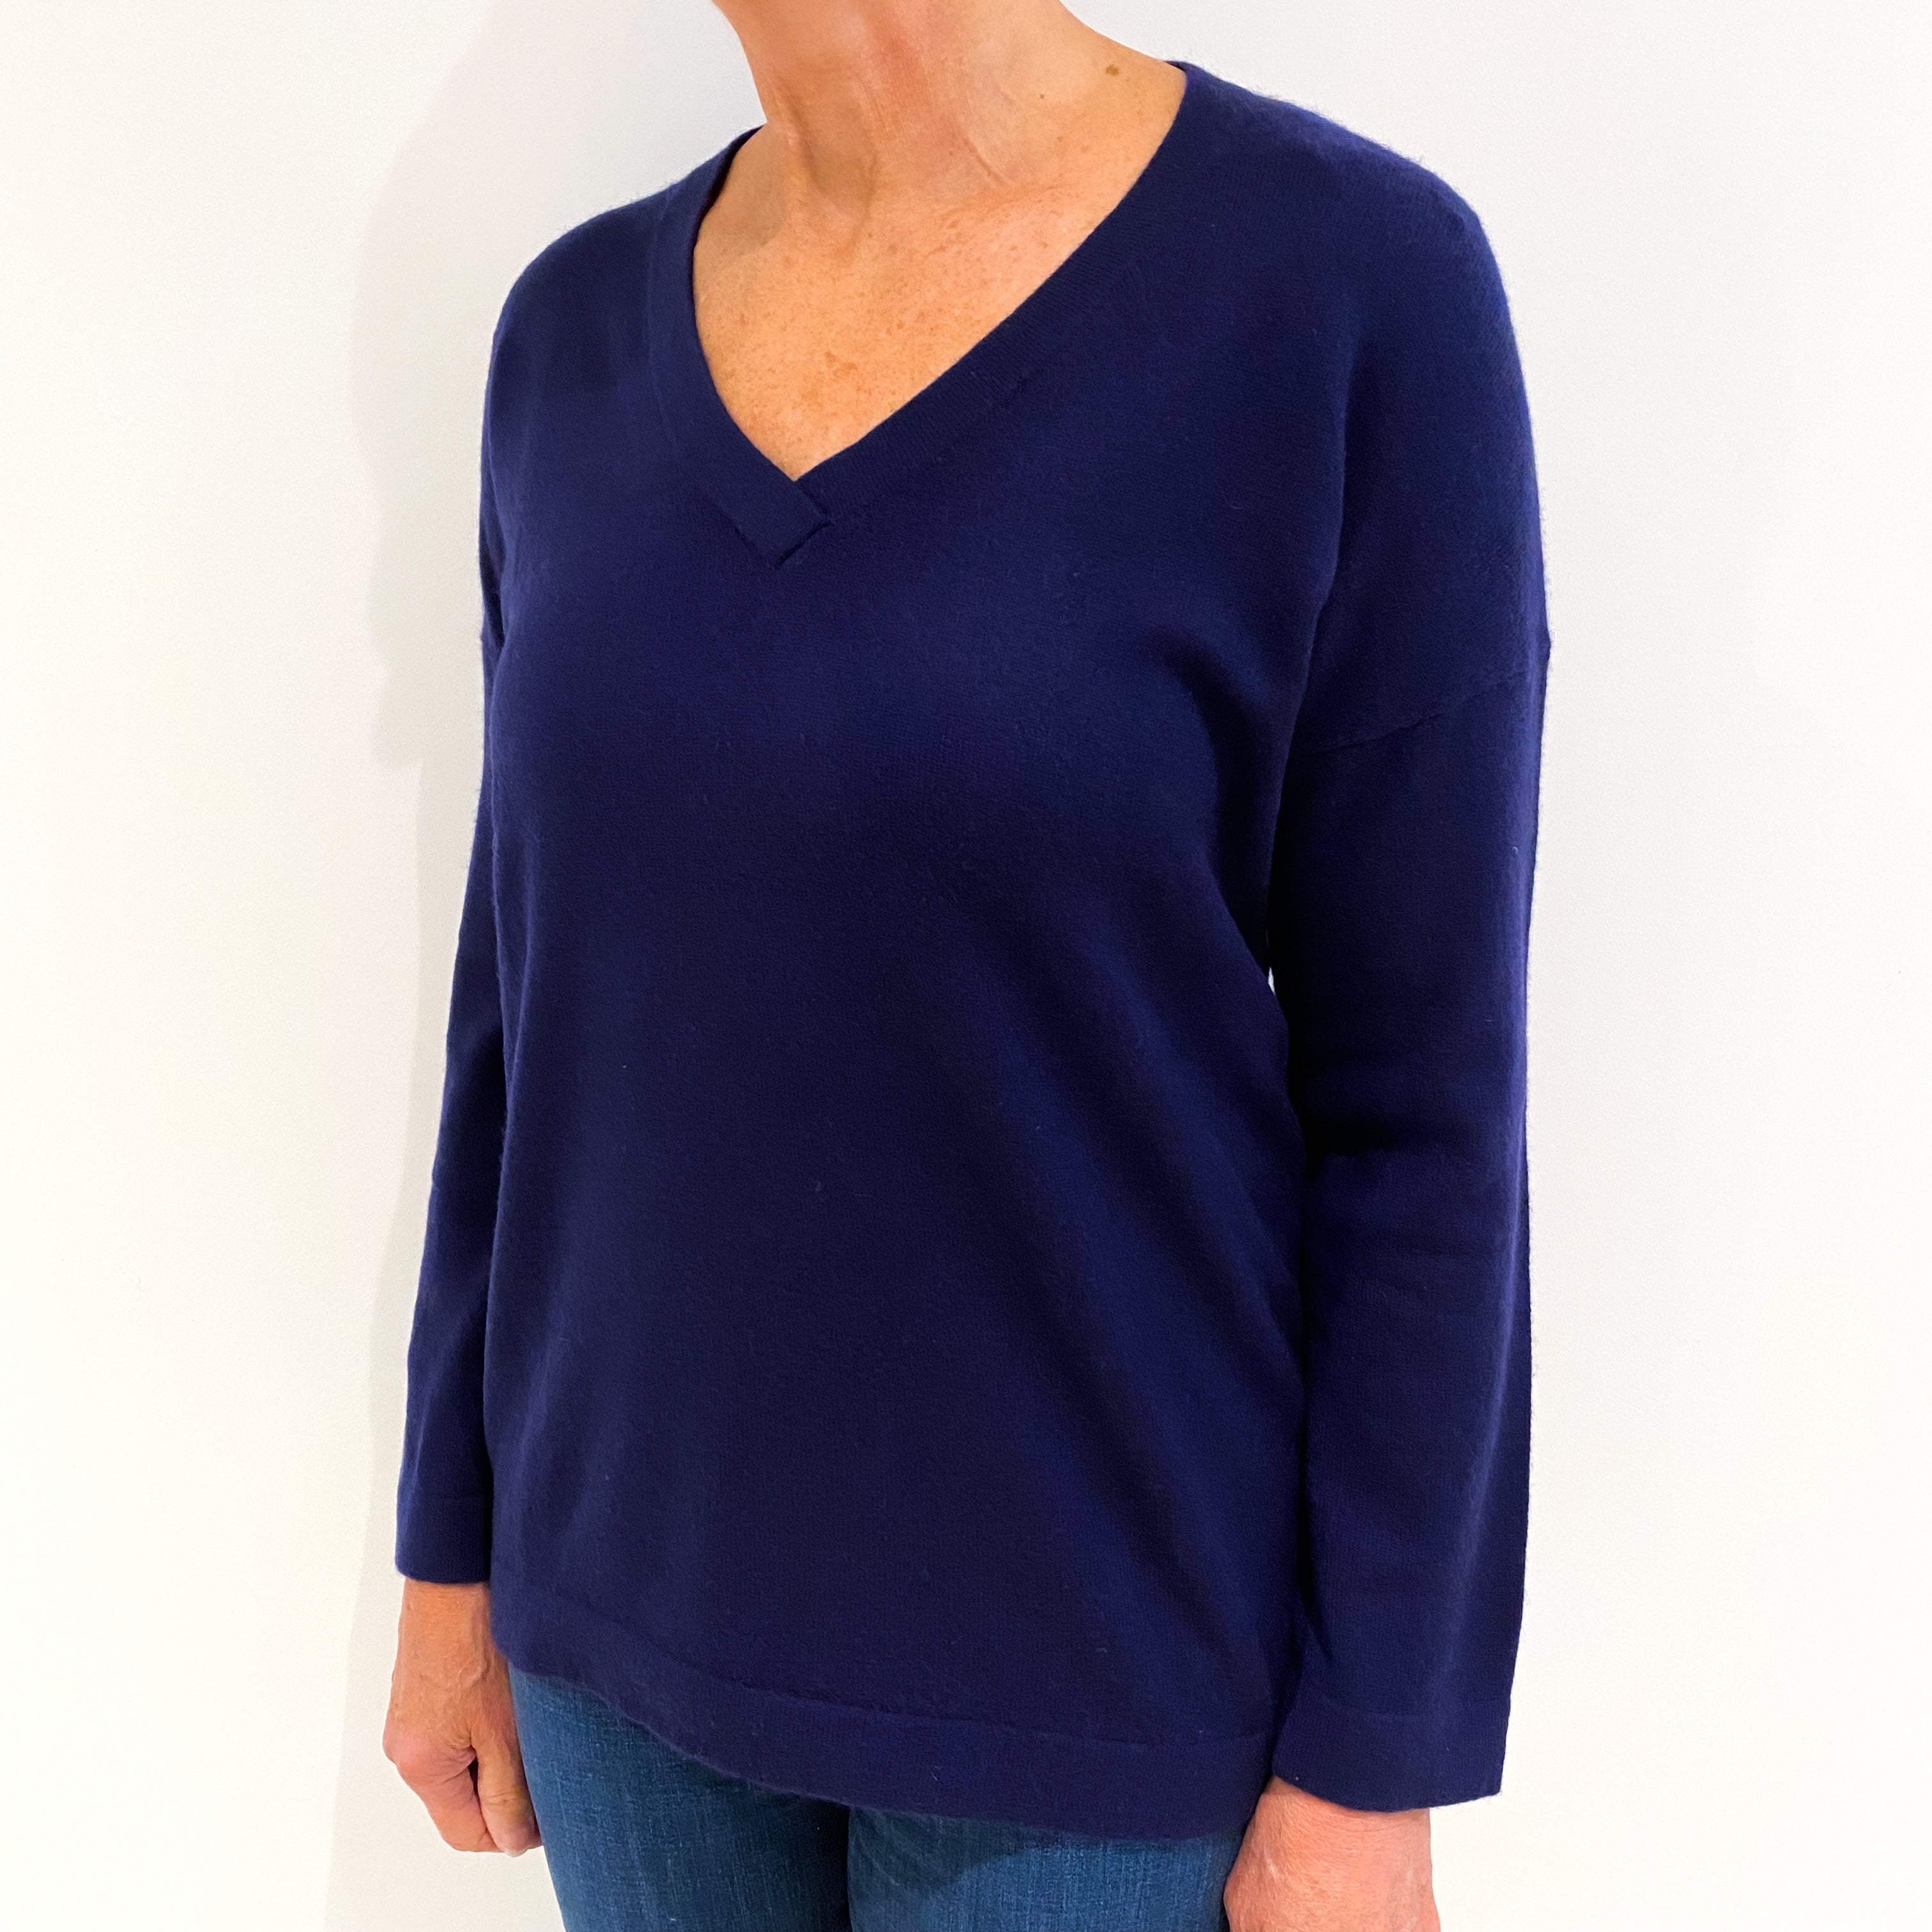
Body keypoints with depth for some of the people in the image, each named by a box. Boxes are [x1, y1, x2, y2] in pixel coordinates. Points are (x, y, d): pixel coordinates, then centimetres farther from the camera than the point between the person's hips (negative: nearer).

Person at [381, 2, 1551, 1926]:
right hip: (653, 1550, 5)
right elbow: (541, 983, 4)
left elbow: (1419, 1089, -14)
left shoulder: (1360, 286, -17)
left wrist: (1372, 1764, -9)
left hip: (1091, 1618, -4)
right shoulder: (590, 336, -2)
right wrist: (453, 1548, 9)